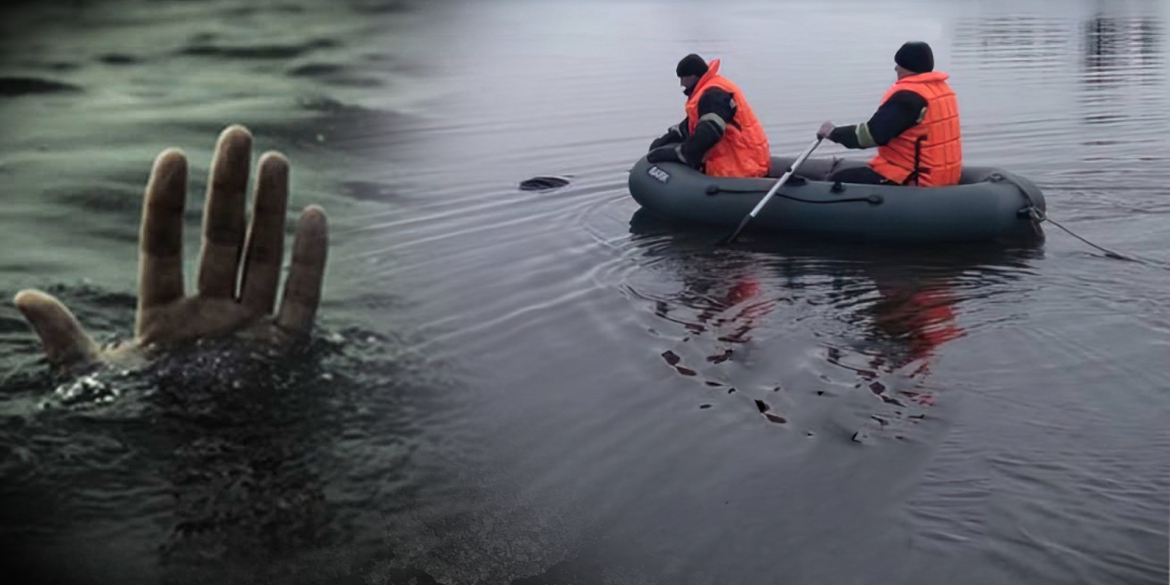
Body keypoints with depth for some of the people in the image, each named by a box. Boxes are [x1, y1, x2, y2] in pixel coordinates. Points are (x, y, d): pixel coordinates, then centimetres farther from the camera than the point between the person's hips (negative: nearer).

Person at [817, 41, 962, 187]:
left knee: (834, 182, -8)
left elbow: (874, 134, -21)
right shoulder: (943, 88, 12)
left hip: (912, 180, -10)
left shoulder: (908, 97, -18)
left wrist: (834, 133, -8)